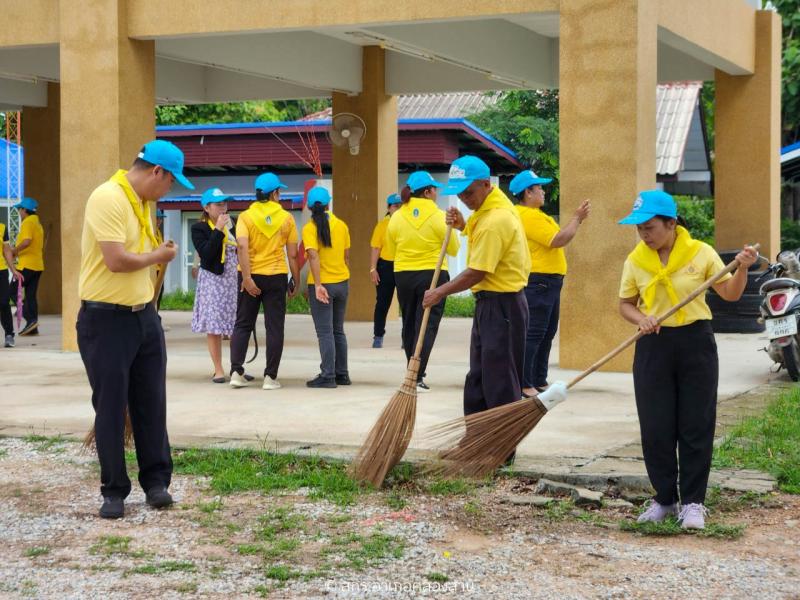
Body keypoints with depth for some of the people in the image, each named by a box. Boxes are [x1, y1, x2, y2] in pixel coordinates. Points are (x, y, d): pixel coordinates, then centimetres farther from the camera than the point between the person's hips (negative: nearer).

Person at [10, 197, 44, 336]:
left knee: (13, 291, -2)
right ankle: (33, 327, 7)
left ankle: (30, 319, -13)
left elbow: (27, 241, -26)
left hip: (27, 265, -9)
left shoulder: (27, 222, -10)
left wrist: (15, 250, -13)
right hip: (38, 265, 9)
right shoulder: (38, 224, 19)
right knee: (31, 296, 9)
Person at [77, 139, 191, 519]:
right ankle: (114, 491, 11)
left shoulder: (142, 202, 11)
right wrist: (158, 256, -10)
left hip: (144, 316, 8)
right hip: (105, 320, -8)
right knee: (111, 409, 1)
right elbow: (117, 260, -25)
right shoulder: (107, 198, -19)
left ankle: (156, 481, 19)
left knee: (151, 403, 10)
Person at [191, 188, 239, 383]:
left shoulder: (231, 226, 14)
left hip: (234, 280, 5)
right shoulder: (199, 228, -3)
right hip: (212, 281, -5)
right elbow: (206, 254, -18)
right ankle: (218, 370, 4)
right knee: (214, 327, -2)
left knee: (237, 326, 2)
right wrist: (218, 229, -17)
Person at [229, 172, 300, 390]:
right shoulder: (286, 218, 1)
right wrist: (296, 281, 9)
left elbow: (243, 246, -16)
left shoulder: (246, 216, -1)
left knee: (243, 325, 10)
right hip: (276, 276, -1)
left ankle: (236, 372, 4)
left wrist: (246, 277, -18)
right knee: (274, 327, 4)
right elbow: (292, 255, 0)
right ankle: (271, 377, 2)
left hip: (251, 277, 1)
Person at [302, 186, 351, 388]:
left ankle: (328, 376, -3)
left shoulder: (310, 228, -11)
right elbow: (346, 256, 10)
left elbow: (314, 257, -21)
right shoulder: (341, 225, 4)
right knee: (338, 330, 15)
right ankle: (342, 374, 18)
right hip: (342, 282, 5)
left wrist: (318, 285, -25)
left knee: (325, 332, -2)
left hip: (322, 284, -5)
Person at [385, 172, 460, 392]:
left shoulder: (397, 217, -1)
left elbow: (391, 250, 6)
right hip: (433, 275, -3)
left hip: (404, 275, 4)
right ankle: (417, 377, -12)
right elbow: (453, 249, -4)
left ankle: (415, 373, 26)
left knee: (409, 324, 16)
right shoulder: (439, 216, -10)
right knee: (427, 325, -3)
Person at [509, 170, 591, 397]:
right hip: (538, 282, -11)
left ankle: (539, 381, 23)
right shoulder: (528, 216, -17)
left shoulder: (534, 215, 18)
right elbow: (558, 240, -22)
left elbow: (556, 237, 18)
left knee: (547, 333, 16)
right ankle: (523, 385, -10)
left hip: (549, 281, 11)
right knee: (533, 334, -11)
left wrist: (577, 219, 10)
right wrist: (577, 218, -11)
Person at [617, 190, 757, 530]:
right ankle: (664, 499, 19)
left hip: (696, 343, -2)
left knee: (696, 427, 2)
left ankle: (692, 502, 11)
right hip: (653, 348, 2)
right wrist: (641, 320, -11)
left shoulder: (701, 253, -5)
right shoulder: (635, 260, 1)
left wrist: (742, 269, -17)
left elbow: (730, 294, 1)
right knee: (656, 428, 4)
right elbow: (625, 305, 9)